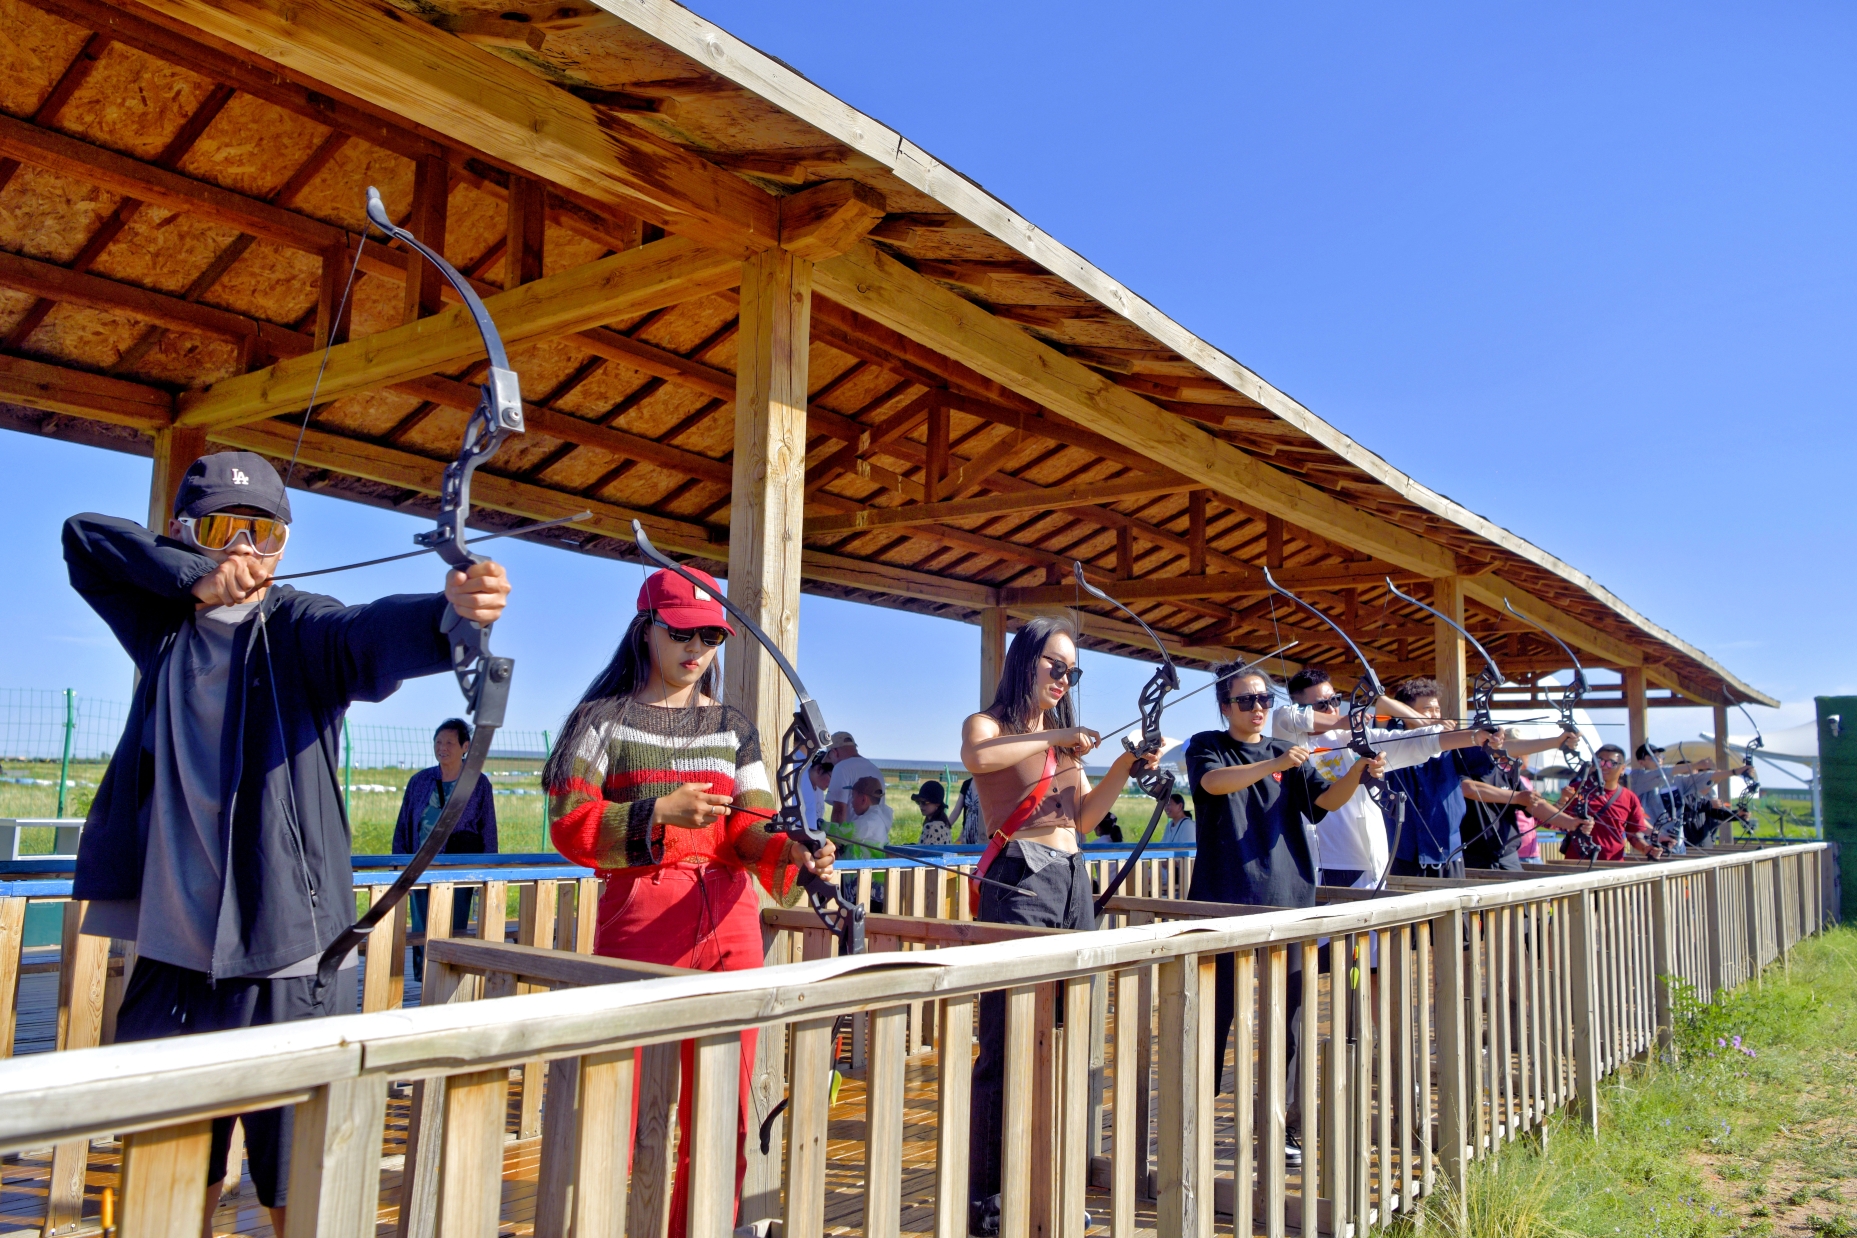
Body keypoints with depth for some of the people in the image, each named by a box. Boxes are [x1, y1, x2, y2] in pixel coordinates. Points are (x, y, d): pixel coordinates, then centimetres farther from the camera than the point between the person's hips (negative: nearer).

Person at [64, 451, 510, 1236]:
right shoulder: (166, 622, 10)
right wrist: (195, 576, -12)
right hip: (172, 956, 4)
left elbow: (373, 638, -25)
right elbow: (83, 536, 3)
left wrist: (450, 611, -47)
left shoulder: (302, 628, -4)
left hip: (287, 960, -4)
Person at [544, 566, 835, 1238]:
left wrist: (792, 852, -17)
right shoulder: (605, 718, 4)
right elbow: (571, 827, -6)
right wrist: (661, 814, -19)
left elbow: (751, 830, 4)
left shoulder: (733, 727, 14)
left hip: (729, 924, 4)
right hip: (638, 918, -3)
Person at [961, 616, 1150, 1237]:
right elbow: (975, 757, -24)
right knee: (1011, 1040, -8)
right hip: (1019, 881, -7)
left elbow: (1084, 818, 16)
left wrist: (1123, 767, 4)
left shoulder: (1065, 737, 21)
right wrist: (1053, 739, -21)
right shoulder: (989, 724, 1)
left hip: (1073, 883, 7)